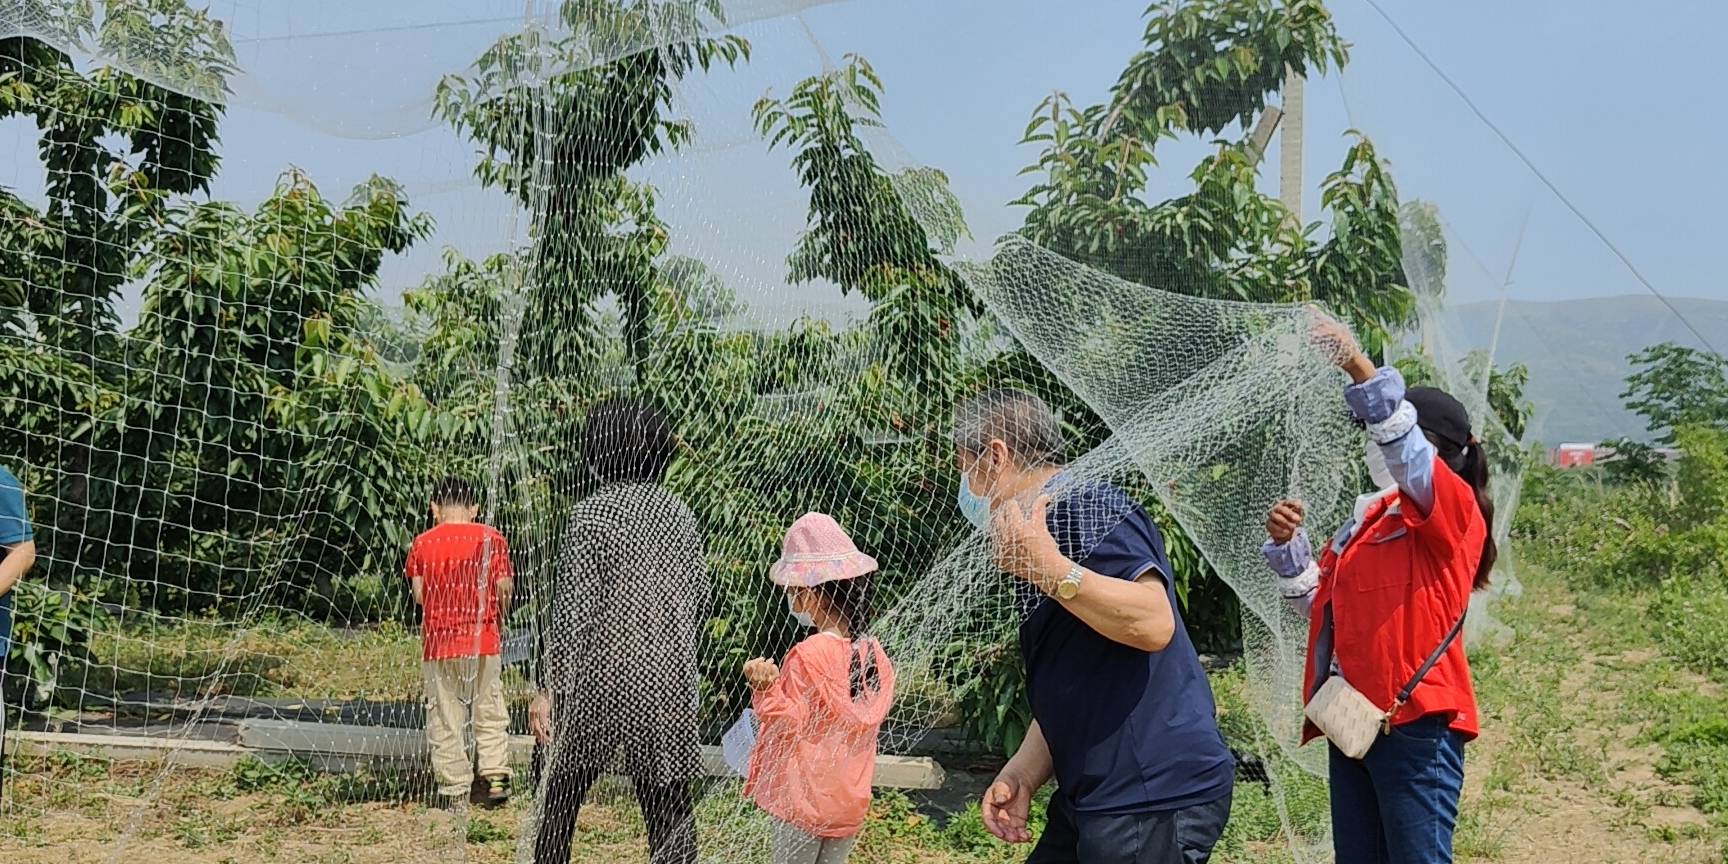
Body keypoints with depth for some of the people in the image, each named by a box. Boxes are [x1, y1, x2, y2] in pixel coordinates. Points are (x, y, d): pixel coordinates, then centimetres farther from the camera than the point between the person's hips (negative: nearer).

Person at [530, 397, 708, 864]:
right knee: (669, 798, 7)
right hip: (671, 679, 4)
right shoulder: (679, 512, 6)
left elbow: (571, 607, -13)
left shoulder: (592, 513, -9)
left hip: (603, 677, -4)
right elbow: (699, 598, 10)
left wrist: (549, 686, -9)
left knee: (562, 791, 12)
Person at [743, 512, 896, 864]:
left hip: (804, 797, -6)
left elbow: (791, 726, -18)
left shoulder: (807, 656, -20)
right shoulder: (874, 652, -1)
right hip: (851, 799, 6)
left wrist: (765, 690, -31)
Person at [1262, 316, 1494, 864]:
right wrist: (1288, 544, 3)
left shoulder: (1457, 511, -5)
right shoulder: (1369, 518, 17)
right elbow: (1319, 603, 20)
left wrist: (1358, 367, -33)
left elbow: (1410, 456, -26)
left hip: (1416, 724, -8)